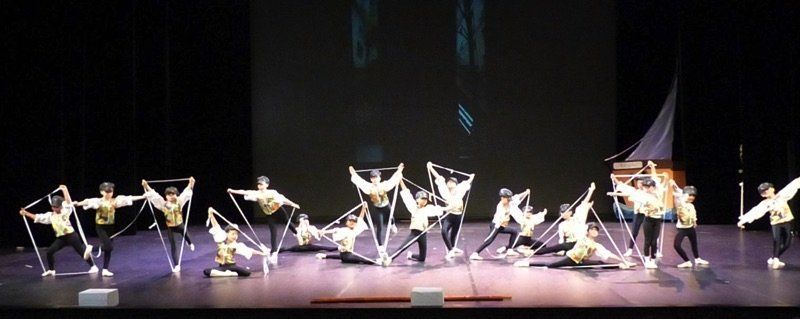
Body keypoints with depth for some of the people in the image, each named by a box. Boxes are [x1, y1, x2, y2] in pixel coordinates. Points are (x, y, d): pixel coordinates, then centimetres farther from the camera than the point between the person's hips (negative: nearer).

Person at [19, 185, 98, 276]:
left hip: (71, 235, -5)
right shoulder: (50, 215, 9)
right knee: (50, 251, 0)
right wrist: (26, 213, 6)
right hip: (61, 238, 5)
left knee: (81, 251, -3)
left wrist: (65, 190, -26)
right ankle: (51, 270, 17)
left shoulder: (65, 211, -4)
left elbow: (68, 202, -18)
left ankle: (93, 266, 9)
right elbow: (37, 217, 10)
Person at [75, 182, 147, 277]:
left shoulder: (115, 201, 0)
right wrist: (78, 203, -45)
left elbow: (127, 199, -3)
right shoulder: (98, 201, -10)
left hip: (110, 227, 5)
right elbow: (88, 202, -26)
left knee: (108, 249, 5)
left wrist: (142, 197, -4)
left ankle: (105, 269, 11)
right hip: (101, 227, -5)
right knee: (109, 247, -17)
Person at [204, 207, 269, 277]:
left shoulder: (237, 245, -2)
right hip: (221, 267, 1)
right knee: (206, 271, -29)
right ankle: (226, 274, -26)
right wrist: (211, 214, -9)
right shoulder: (221, 240, -2)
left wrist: (262, 253, -9)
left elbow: (249, 250, -4)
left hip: (231, 266, -1)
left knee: (247, 273, -28)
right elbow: (216, 226, -4)